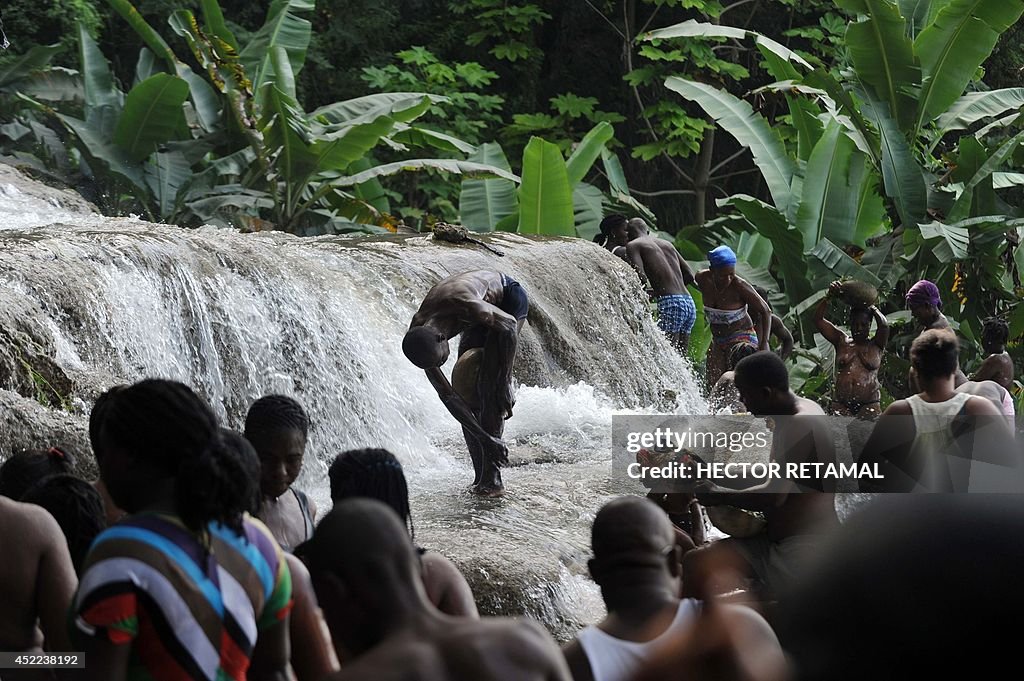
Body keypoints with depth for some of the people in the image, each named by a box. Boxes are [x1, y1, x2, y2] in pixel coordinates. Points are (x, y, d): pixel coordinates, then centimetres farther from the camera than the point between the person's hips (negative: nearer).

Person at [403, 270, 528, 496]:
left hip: (509, 298, -6)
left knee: (489, 385, -17)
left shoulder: (464, 306, -42)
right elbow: (446, 394, -21)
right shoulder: (418, 337, -23)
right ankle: (481, 475, 3)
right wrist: (484, 438, -26)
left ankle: (491, 477, -17)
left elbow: (509, 324, -28)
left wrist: (505, 382, -27)